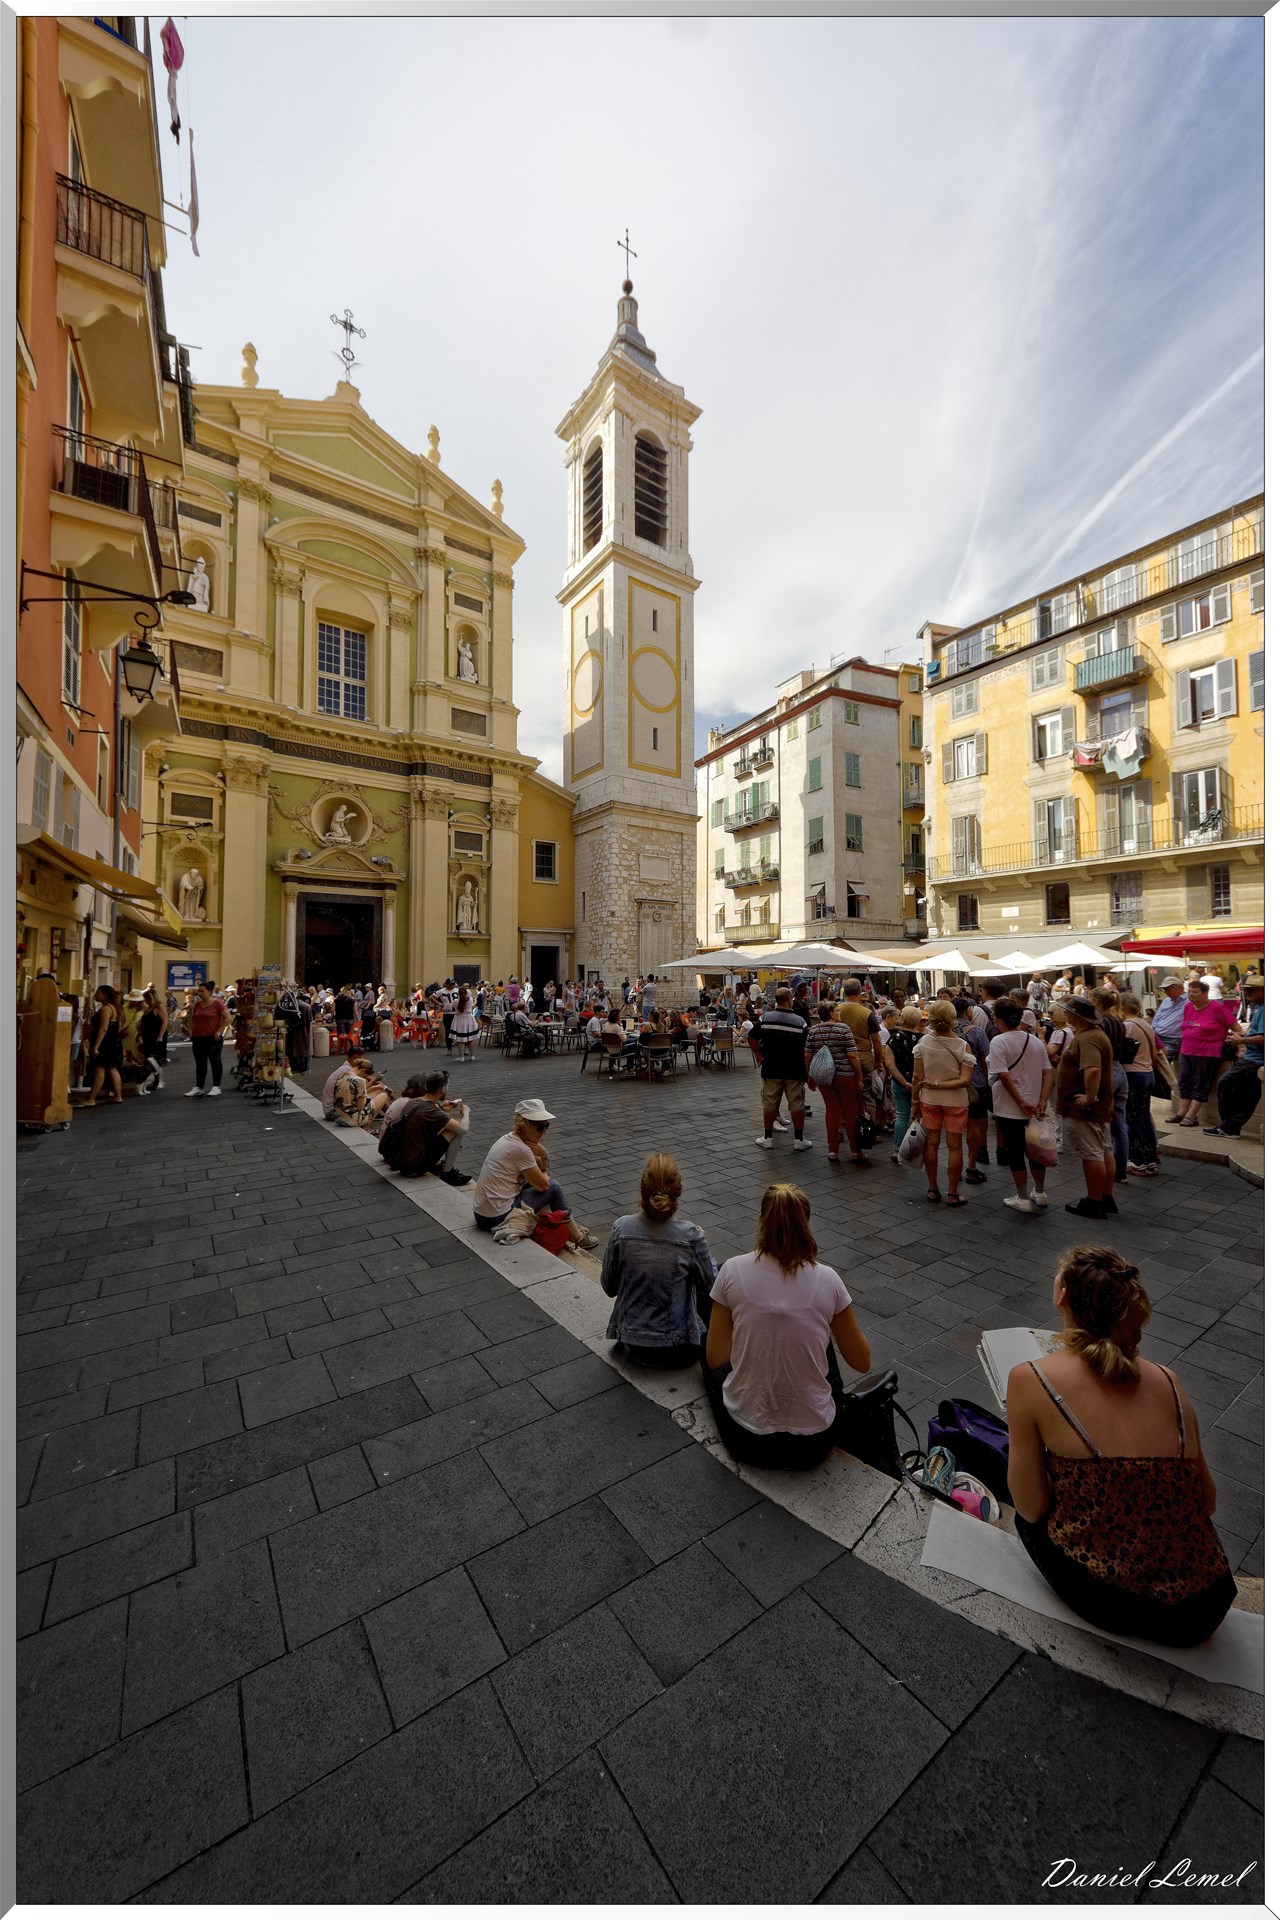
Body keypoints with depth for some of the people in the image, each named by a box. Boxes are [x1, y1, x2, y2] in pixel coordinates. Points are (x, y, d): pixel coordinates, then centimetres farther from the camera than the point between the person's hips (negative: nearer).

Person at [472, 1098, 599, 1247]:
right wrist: (543, 1163, 7)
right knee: (553, 1187, 1)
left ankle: (571, 1226, 30)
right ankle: (576, 1237, 17)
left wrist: (542, 1158, -6)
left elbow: (540, 1177, 14)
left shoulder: (507, 1138, 7)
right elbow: (543, 1185, -11)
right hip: (498, 1218, -8)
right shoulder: (521, 1149, -20)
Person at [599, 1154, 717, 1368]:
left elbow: (608, 1287, -2)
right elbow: (710, 1286, -5)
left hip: (632, 1347, 3)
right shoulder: (691, 1235, -22)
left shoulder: (621, 1228, -16)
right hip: (679, 1351, -3)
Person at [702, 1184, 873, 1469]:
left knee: (707, 1341, 27)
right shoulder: (827, 1278, -12)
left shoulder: (733, 1270, -14)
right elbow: (862, 1362, 1)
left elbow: (715, 1359, -4)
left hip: (746, 1438, 0)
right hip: (814, 1442, 1)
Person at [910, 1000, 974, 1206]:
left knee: (931, 1143, 12)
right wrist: (939, 1085, -12)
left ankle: (932, 1189, 22)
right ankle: (953, 1194, 16)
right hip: (955, 1101, -1)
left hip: (929, 1100, 2)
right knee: (955, 1146, 9)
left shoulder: (923, 1041, -11)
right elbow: (965, 1080, -19)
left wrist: (915, 1102, 2)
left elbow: (917, 1077, -8)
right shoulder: (962, 1046, -14)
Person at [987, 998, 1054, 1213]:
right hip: (1034, 1108, 6)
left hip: (1009, 1108, -6)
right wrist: (1042, 1101, -5)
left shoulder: (999, 1041, -15)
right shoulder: (1035, 1040, 4)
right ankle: (1039, 1194, 33)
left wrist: (1021, 1103, -15)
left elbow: (1004, 1076, -21)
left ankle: (1022, 1199, 14)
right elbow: (1048, 1073, 0)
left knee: (1015, 1152, 5)